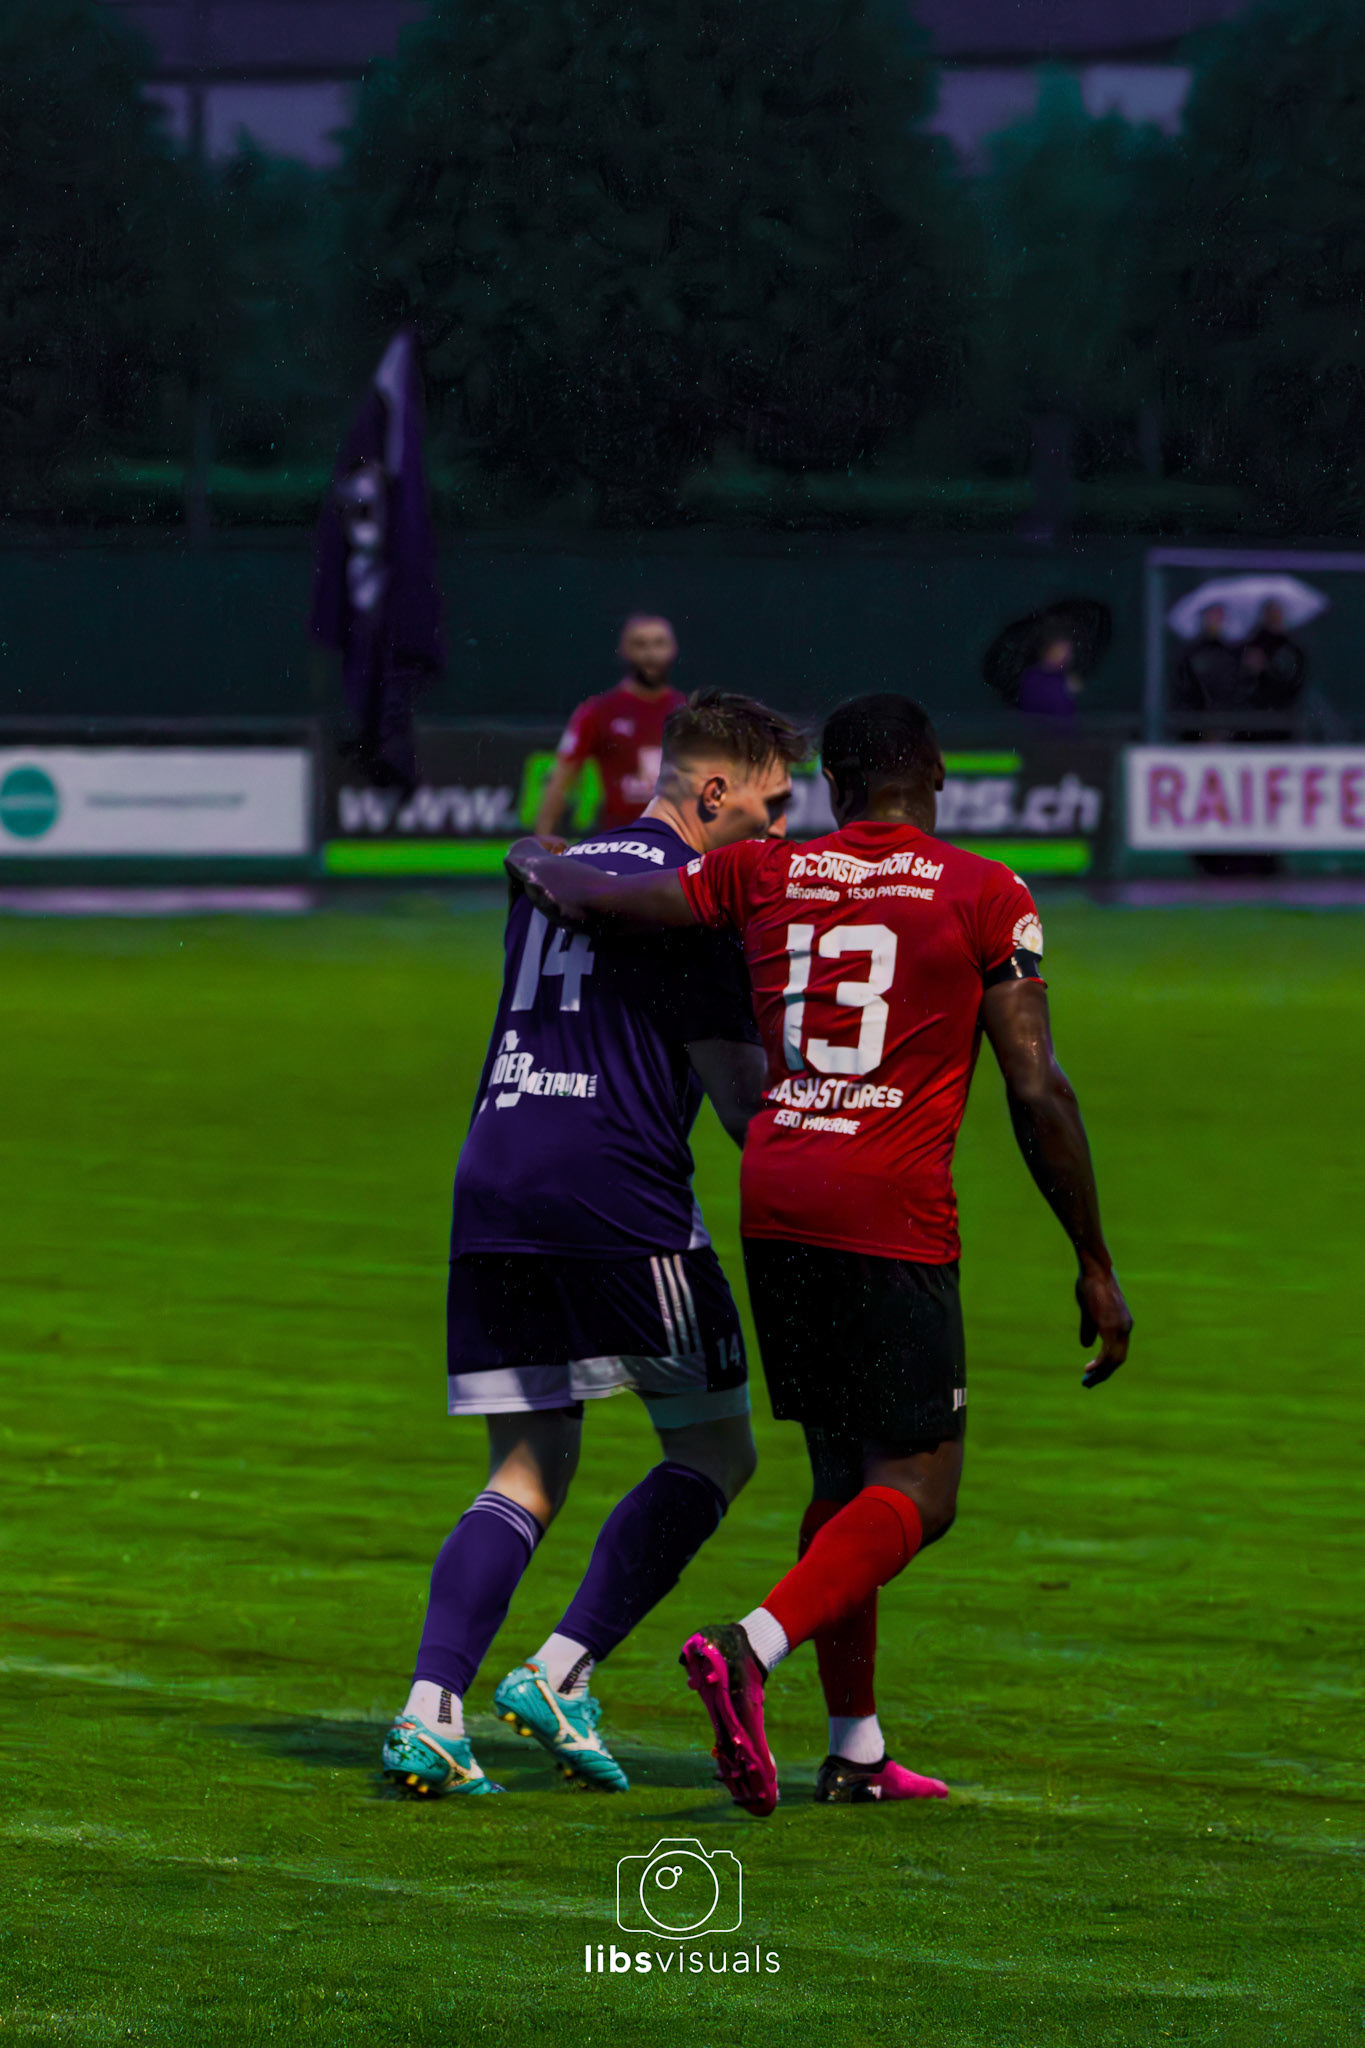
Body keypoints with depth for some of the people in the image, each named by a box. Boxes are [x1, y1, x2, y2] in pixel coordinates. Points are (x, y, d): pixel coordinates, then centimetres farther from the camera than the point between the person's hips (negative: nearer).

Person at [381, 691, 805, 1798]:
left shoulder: (557, 871, 22)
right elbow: (735, 1084, -5)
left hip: (492, 1183, 7)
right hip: (618, 1195, -7)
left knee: (529, 1470, 9)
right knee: (715, 1450, 6)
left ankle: (430, 1709, -8)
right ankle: (562, 1672, -5)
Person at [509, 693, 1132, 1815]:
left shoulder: (764, 876, 8)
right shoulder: (986, 898, -2)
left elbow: (588, 898, 11)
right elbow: (1038, 1094, -4)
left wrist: (536, 860, 35)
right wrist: (1097, 1267, 3)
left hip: (775, 1203, 5)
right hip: (893, 1216, -5)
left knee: (846, 1470, 17)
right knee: (916, 1493, -2)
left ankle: (856, 1750, 17)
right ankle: (752, 1647, -26)